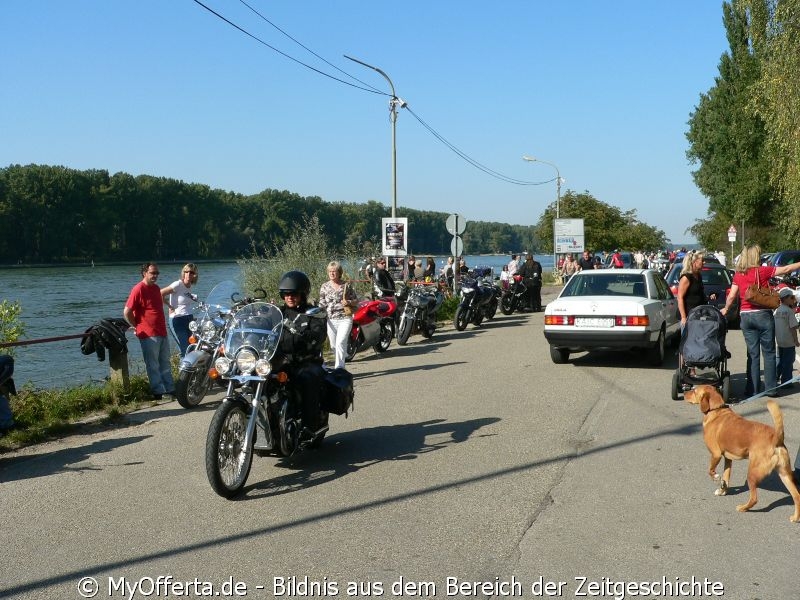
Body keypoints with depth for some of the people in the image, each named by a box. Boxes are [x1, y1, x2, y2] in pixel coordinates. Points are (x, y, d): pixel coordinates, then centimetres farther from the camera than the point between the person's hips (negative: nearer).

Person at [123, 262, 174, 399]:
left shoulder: (156, 288, 12)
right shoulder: (138, 289, -13)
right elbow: (127, 313, -15)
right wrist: (137, 327, -6)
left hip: (162, 332, 8)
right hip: (148, 335, -8)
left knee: (165, 363, 14)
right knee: (153, 365, -2)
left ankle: (170, 388, 21)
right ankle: (158, 391, 2)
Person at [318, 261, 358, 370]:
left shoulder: (346, 285, 2)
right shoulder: (325, 286, 7)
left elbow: (356, 300, 9)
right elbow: (322, 304, 10)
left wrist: (349, 302, -11)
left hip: (345, 319, -3)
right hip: (331, 320, 3)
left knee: (340, 342, -17)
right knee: (333, 345, 7)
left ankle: (339, 368, -16)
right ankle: (340, 367, 24)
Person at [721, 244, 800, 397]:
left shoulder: (738, 275, 4)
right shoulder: (762, 271, -7)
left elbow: (731, 296, 4)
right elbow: (786, 269, -4)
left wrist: (726, 308, 21)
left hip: (745, 316, 4)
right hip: (763, 315, -4)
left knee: (753, 353, 9)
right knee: (768, 353, 6)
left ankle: (752, 389, 9)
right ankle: (771, 388, 7)